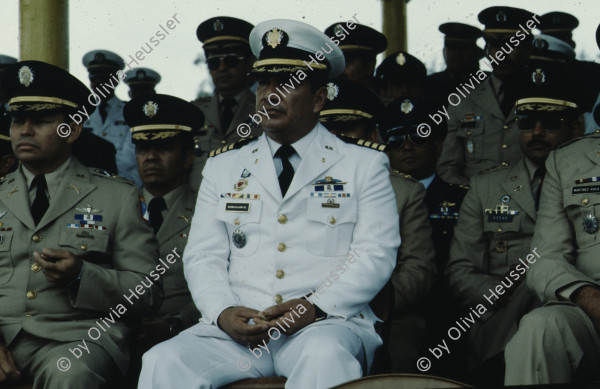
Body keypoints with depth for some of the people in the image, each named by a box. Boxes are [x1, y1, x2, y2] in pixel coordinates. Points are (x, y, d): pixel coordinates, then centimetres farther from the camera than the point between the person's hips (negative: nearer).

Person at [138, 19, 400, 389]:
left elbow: (375, 255, 0)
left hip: (328, 324, -3)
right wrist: (223, 313, -10)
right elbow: (203, 257, 12)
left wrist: (315, 307, -16)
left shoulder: (364, 165, 10)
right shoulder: (224, 167, 18)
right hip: (236, 330, 3)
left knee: (326, 358, -38)